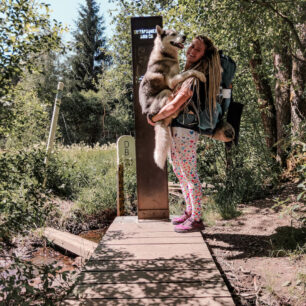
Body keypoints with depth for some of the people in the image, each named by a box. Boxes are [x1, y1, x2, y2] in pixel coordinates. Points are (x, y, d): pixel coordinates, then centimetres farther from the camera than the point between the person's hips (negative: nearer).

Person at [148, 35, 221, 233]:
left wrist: (154, 118, -8)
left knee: (190, 174, -2)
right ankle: (190, 212, 31)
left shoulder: (196, 77, -16)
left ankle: (196, 219, 10)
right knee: (180, 172, 18)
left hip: (185, 130, -10)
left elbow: (173, 106, -23)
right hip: (177, 128, 10)